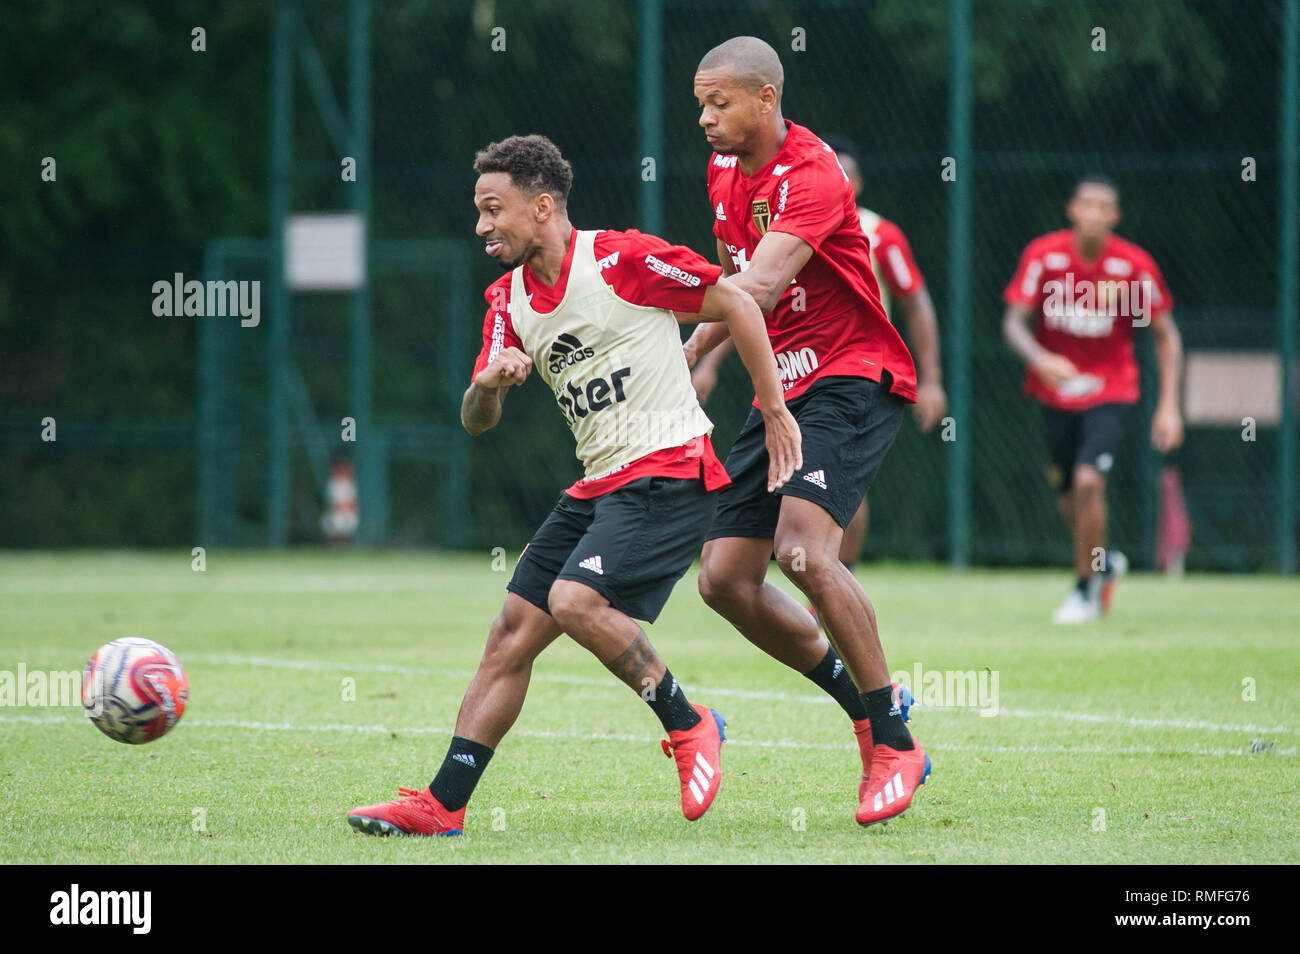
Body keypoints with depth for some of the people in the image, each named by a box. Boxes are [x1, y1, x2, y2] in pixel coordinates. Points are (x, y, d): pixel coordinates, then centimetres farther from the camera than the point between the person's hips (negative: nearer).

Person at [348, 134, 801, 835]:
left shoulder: (622, 259, -11)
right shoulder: (508, 299, 11)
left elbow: (736, 305, -6)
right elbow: (475, 422, 9)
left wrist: (775, 412, -5)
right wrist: (488, 385, -15)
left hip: (669, 469, -8)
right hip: (597, 487, 8)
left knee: (576, 601, -25)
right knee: (511, 633, 1)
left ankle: (688, 725, -5)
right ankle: (443, 805, 2)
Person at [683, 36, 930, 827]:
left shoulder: (812, 175, -18)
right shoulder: (725, 171, 10)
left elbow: (761, 286, -31)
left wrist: (687, 355, -40)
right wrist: (707, 364, 19)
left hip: (853, 378, -9)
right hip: (783, 388, 9)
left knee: (803, 548, -28)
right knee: (724, 578, -1)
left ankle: (895, 741, -17)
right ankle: (869, 708, 15)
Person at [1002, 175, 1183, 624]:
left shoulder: (1135, 265, -12)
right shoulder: (1043, 254, -12)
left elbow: (1165, 335, -2)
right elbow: (1013, 322, -13)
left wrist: (1169, 406, -8)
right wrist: (1039, 358, -35)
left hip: (1109, 391, -2)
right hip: (1055, 389, 2)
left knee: (1088, 481, -22)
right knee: (1066, 498, 9)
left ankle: (1086, 586, -3)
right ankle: (1104, 562, 41)